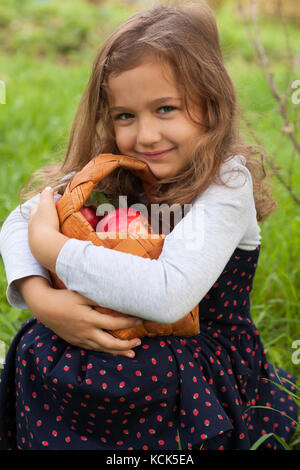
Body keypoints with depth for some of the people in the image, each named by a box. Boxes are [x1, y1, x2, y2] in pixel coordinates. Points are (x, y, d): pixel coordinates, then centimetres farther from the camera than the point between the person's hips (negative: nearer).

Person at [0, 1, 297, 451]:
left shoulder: (228, 182, -22)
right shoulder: (112, 171, -5)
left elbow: (169, 294, -35)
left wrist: (50, 245, -28)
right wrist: (39, 296, -24)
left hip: (209, 360, -5)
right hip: (124, 340, 5)